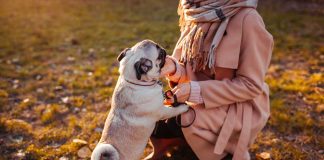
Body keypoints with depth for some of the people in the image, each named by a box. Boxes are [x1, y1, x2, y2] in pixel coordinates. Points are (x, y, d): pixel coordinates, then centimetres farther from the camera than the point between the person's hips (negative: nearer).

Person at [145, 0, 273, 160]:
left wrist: (196, 90, -25)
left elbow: (251, 85, -18)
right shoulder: (199, 15, -2)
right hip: (201, 101, 6)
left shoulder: (248, 19, -20)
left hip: (237, 109, -6)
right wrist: (173, 67, -21)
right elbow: (191, 70, 2)